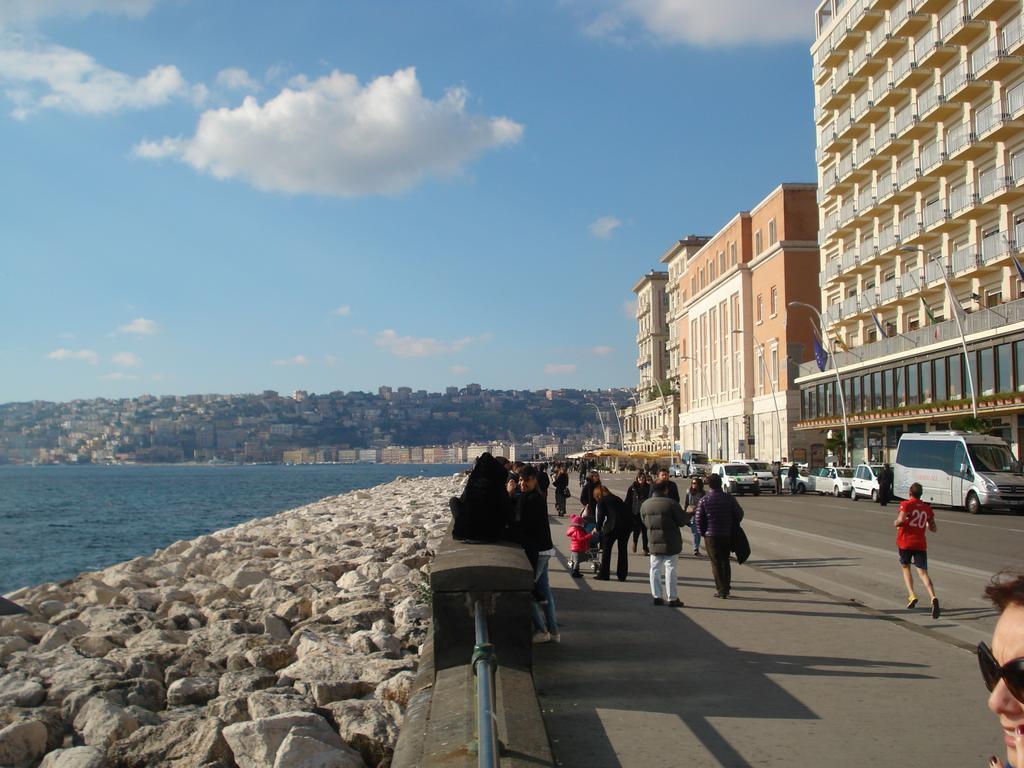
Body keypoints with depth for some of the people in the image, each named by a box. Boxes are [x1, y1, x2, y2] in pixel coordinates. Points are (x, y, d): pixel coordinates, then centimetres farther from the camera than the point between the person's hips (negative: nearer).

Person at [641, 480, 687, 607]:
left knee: (655, 569, 10)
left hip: (654, 541, 4)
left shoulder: (645, 504, 3)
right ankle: (672, 598, 3)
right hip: (670, 542, -4)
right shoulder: (671, 503, -13)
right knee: (670, 569, 1)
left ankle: (657, 597, 10)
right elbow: (682, 520, -10)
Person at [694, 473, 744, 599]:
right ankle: (727, 587, 19)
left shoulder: (704, 500, -8)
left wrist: (703, 532, 7)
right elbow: (739, 514, 1)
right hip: (727, 535, 3)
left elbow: (699, 519, -7)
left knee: (716, 563, 3)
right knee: (725, 561, 17)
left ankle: (721, 590, 0)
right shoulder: (729, 498, -2)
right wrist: (732, 528, 14)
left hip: (711, 536, -3)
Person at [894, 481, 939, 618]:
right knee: (923, 572, -3)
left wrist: (897, 523, 3)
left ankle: (911, 595, 3)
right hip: (920, 543, 2)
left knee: (905, 567, 19)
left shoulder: (906, 504, -3)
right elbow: (934, 529, 13)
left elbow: (901, 520, -19)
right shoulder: (927, 508, 11)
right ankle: (933, 597, -26)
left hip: (905, 541, -2)